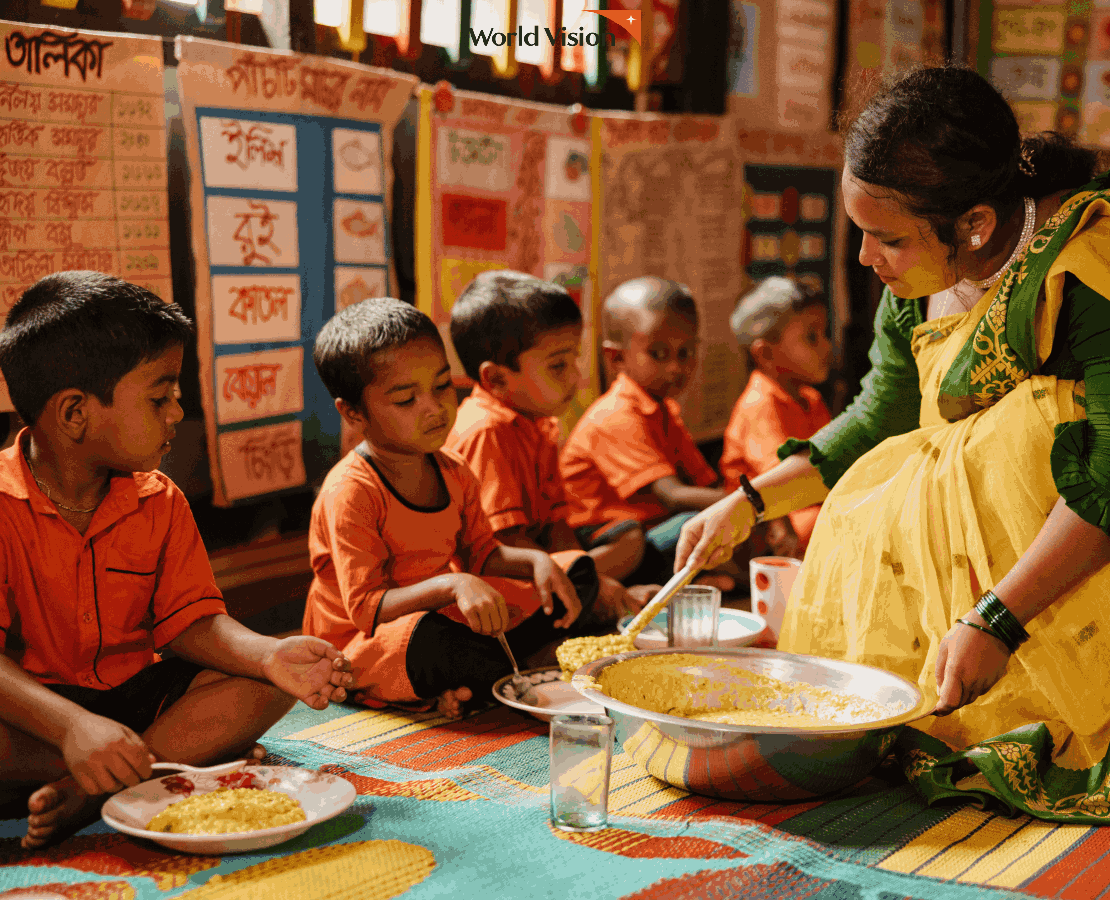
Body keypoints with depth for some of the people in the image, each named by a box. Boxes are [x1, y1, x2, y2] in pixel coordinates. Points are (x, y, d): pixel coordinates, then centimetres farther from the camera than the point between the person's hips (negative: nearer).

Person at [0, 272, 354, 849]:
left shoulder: (159, 504, 2)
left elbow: (190, 621, -1)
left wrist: (269, 654, -23)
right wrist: (73, 727, -42)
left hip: (133, 692, 5)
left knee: (268, 688, -16)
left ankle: (92, 790, -25)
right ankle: (189, 753, -25)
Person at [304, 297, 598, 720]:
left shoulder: (454, 473, 3)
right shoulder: (350, 493, -22)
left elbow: (482, 555, 13)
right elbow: (367, 609, -26)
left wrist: (535, 560, -8)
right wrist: (451, 586, -38)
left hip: (441, 616, 8)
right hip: (361, 649, -8)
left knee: (579, 574, 6)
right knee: (428, 639, -44)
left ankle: (465, 686, -12)